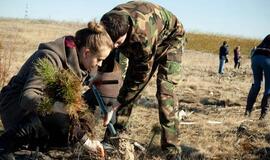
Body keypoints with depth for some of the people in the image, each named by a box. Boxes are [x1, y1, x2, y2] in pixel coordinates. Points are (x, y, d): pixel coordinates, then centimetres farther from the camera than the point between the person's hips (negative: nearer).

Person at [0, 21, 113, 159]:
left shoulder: (77, 66, 0)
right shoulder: (49, 58, -27)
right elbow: (28, 97, -36)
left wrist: (85, 140, -3)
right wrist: (57, 106, -52)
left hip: (43, 110, 8)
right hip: (17, 109, -8)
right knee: (62, 122, -31)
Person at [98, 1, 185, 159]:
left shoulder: (143, 35, -44)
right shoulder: (110, 26, -26)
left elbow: (141, 76, -34)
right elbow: (108, 56, -3)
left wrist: (115, 108, -30)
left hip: (169, 39, -6)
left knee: (165, 90, -20)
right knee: (129, 82, -1)